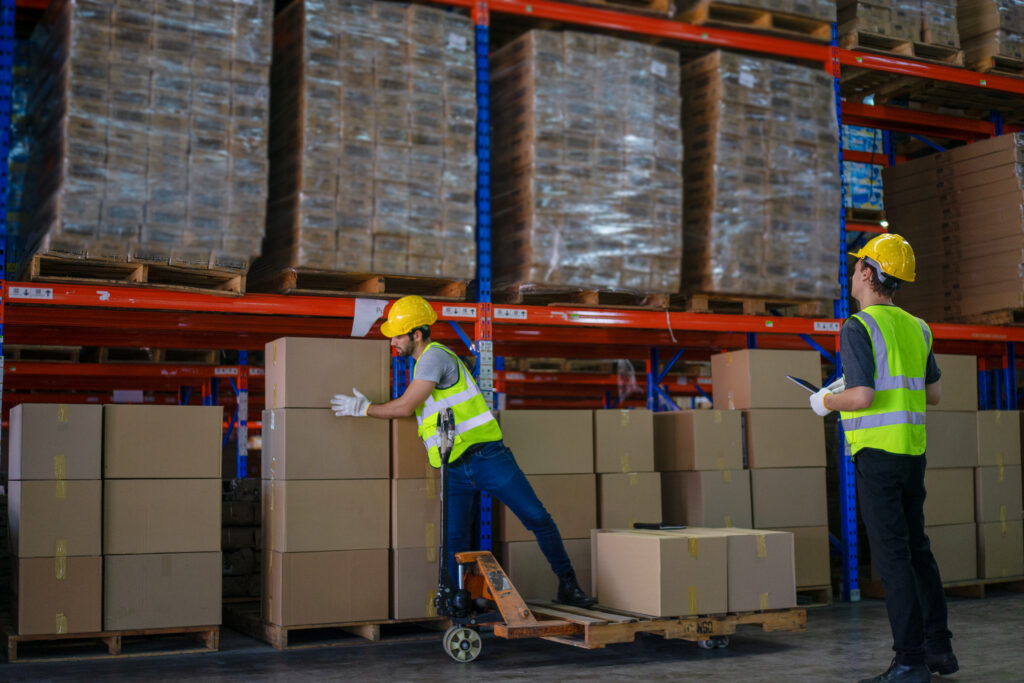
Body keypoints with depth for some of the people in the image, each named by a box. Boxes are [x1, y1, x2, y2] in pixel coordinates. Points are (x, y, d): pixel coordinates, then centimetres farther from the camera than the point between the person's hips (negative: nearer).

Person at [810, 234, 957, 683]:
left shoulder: (858, 327, -12)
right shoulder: (916, 328, 12)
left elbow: (862, 397, -21)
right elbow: (934, 393, 19)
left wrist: (826, 402, -2)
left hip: (877, 452, -8)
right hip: (913, 449, 8)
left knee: (892, 554, -6)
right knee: (917, 549, 16)